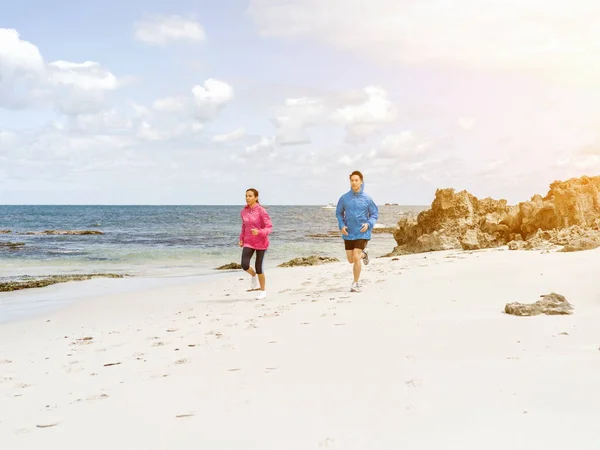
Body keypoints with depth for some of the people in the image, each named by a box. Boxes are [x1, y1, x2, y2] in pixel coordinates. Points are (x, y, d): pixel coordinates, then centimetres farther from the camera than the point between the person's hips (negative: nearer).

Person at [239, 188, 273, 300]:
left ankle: (263, 291, 20)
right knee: (244, 265, -14)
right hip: (248, 242, 4)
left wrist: (258, 232, -31)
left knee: (258, 267, 0)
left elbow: (269, 227, -14)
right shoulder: (243, 211, 2)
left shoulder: (261, 211, -15)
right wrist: (241, 239, 10)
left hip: (261, 242, -4)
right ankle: (253, 275, 22)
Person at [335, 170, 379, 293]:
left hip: (362, 233, -3)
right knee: (351, 260, 9)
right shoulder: (344, 198, -2)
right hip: (348, 233, 3)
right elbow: (339, 213, 10)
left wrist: (368, 224, -15)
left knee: (356, 257, -14)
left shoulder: (367, 199, -5)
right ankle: (364, 253, 43)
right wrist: (341, 225, -7)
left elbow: (374, 214, 4)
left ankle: (355, 283, 2)